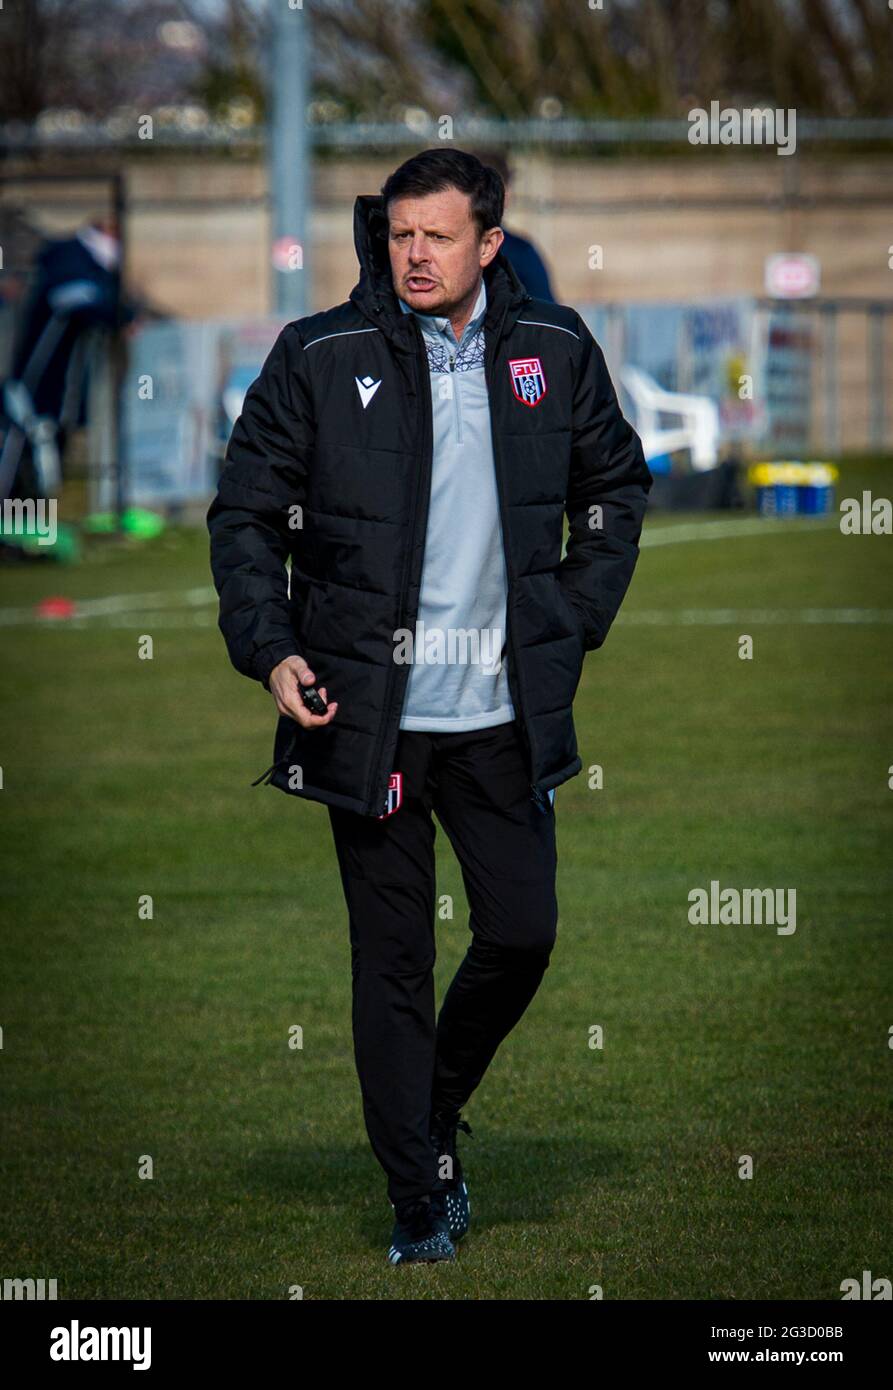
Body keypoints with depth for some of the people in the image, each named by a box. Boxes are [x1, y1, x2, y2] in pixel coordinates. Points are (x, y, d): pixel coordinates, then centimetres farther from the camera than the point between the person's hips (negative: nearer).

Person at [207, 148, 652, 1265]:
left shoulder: (556, 352, 3)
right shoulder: (319, 358, -4)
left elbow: (616, 489, 18)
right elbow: (246, 513, 2)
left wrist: (573, 621, 9)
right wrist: (270, 649, -9)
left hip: (504, 711, 2)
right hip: (370, 711, -2)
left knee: (523, 931, 3)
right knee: (392, 957, 0)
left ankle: (436, 1108, 29)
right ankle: (419, 1195, 9)